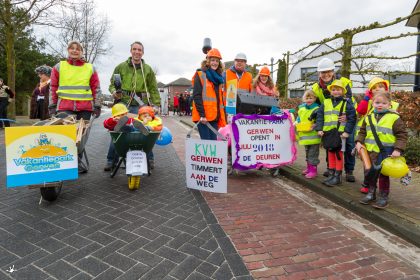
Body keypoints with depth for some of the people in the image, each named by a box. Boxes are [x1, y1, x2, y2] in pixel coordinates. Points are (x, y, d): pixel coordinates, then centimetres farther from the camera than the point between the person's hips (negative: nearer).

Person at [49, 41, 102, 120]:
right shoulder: (59, 67, 10)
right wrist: (52, 106, 6)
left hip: (85, 107, 1)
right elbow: (53, 87, 11)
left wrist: (97, 106, 2)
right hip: (64, 107, 0)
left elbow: (96, 88, 8)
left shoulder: (90, 68, 11)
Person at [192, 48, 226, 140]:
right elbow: (196, 96, -10)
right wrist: (202, 114, -18)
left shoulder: (218, 77, 19)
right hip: (203, 117, -6)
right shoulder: (200, 75, 0)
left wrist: (222, 117, 12)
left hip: (214, 116, 6)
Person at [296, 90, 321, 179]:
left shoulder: (317, 109, -11)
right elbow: (298, 119, 16)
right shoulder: (301, 108, 8)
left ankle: (313, 169, 10)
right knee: (307, 153, 20)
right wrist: (297, 124, -1)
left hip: (313, 136, -7)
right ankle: (309, 168, 34)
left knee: (313, 154, 0)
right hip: (304, 136, 7)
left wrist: (315, 126, -28)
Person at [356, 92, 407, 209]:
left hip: (386, 153, -4)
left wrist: (398, 149, -16)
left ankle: (383, 197, 18)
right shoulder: (369, 117, 6)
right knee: (371, 173, 15)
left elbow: (402, 135, -7)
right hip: (371, 152, 5)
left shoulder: (394, 118, -8)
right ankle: (371, 193, 31)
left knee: (383, 175, 4)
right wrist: (359, 142, -1)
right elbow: (362, 132, 15)